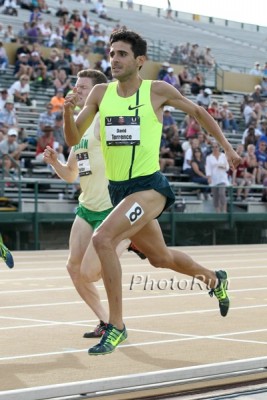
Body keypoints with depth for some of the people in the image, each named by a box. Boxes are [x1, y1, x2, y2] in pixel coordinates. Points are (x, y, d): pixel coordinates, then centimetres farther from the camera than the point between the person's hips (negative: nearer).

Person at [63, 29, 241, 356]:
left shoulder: (157, 91, -6)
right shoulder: (101, 93, 5)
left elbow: (196, 111, 10)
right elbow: (73, 139, 5)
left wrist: (226, 147, 11)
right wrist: (68, 111, -15)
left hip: (149, 186, -6)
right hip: (117, 189, 6)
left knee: (102, 239, -27)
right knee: (160, 258, 22)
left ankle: (116, 325, -17)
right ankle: (214, 279, 51)